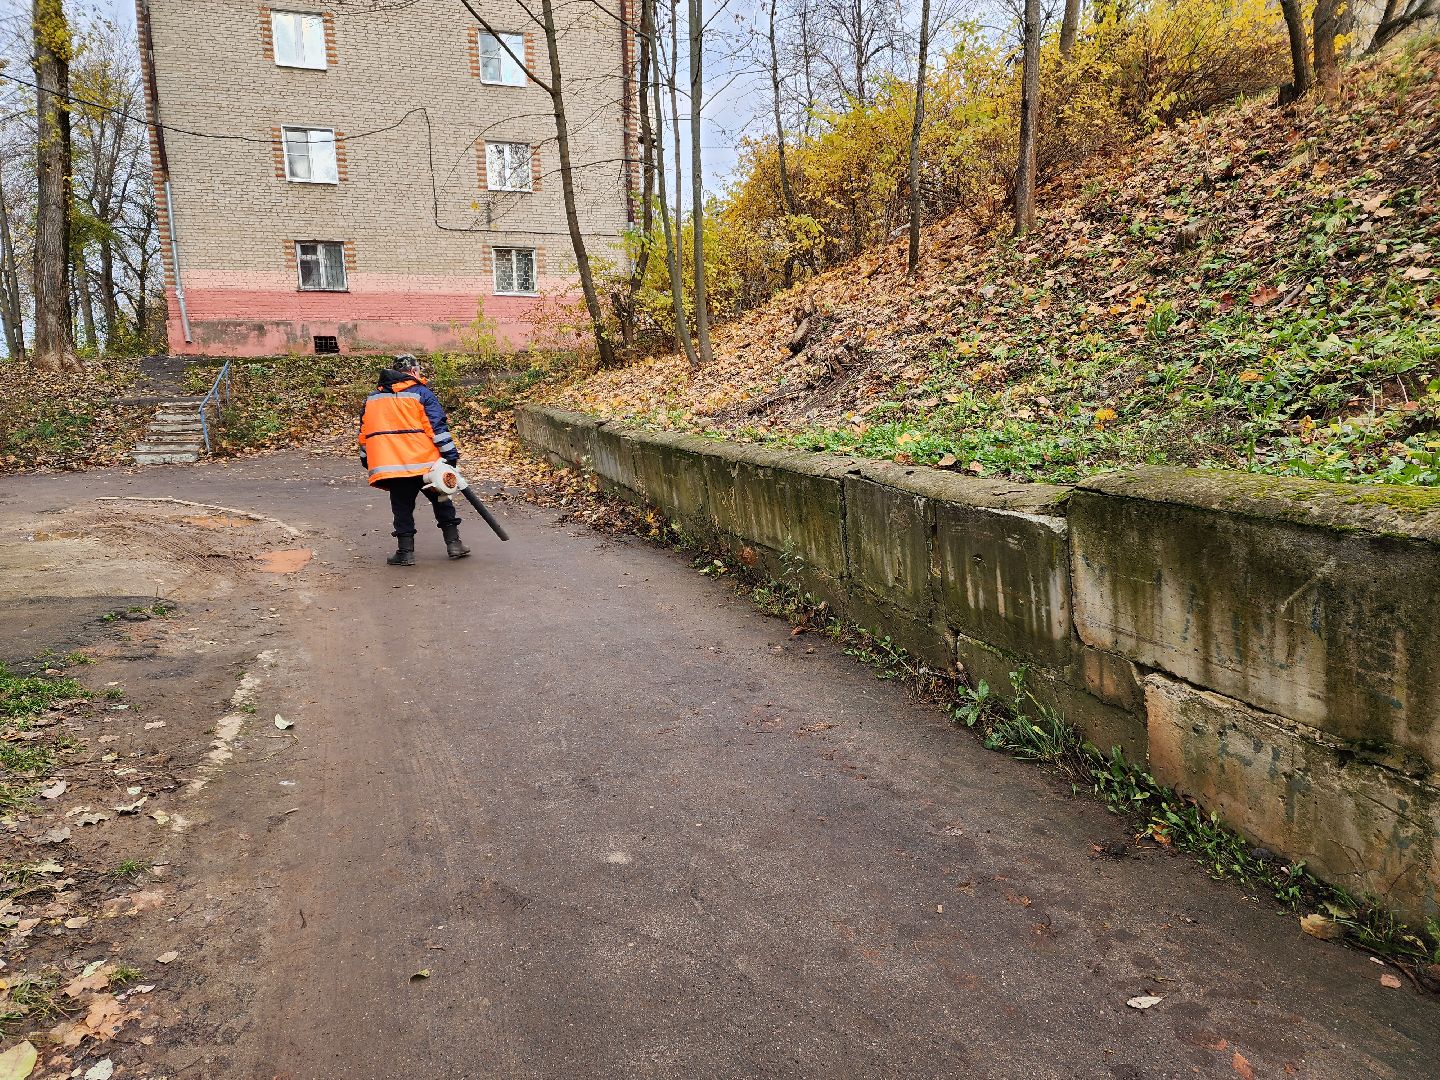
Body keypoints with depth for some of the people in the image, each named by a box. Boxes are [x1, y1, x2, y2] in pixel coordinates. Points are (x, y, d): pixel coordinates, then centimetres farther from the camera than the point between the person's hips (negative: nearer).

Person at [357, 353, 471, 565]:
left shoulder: (372, 398, 16)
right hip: (424, 461, -3)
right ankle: (453, 543, 11)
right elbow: (437, 425, -8)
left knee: (402, 508, 10)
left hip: (391, 465, 3)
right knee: (441, 501, 12)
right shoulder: (421, 393, 0)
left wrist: (366, 461, 29)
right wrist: (450, 454, -8)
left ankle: (405, 552, 7)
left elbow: (364, 433, 20)